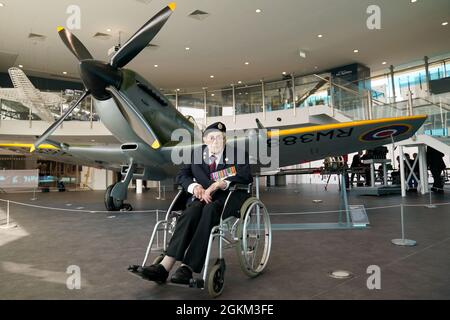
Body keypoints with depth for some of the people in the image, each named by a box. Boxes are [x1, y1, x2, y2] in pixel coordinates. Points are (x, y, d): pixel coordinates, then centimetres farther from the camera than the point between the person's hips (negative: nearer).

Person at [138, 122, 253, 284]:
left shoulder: (237, 154, 7)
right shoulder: (196, 154, 17)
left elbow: (246, 176, -9)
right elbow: (182, 175, 14)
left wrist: (219, 184, -22)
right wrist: (194, 186, -9)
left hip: (229, 197, -2)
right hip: (203, 197, 3)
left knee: (209, 209, -36)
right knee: (192, 210, -32)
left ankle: (187, 267, -40)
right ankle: (165, 265, -40)